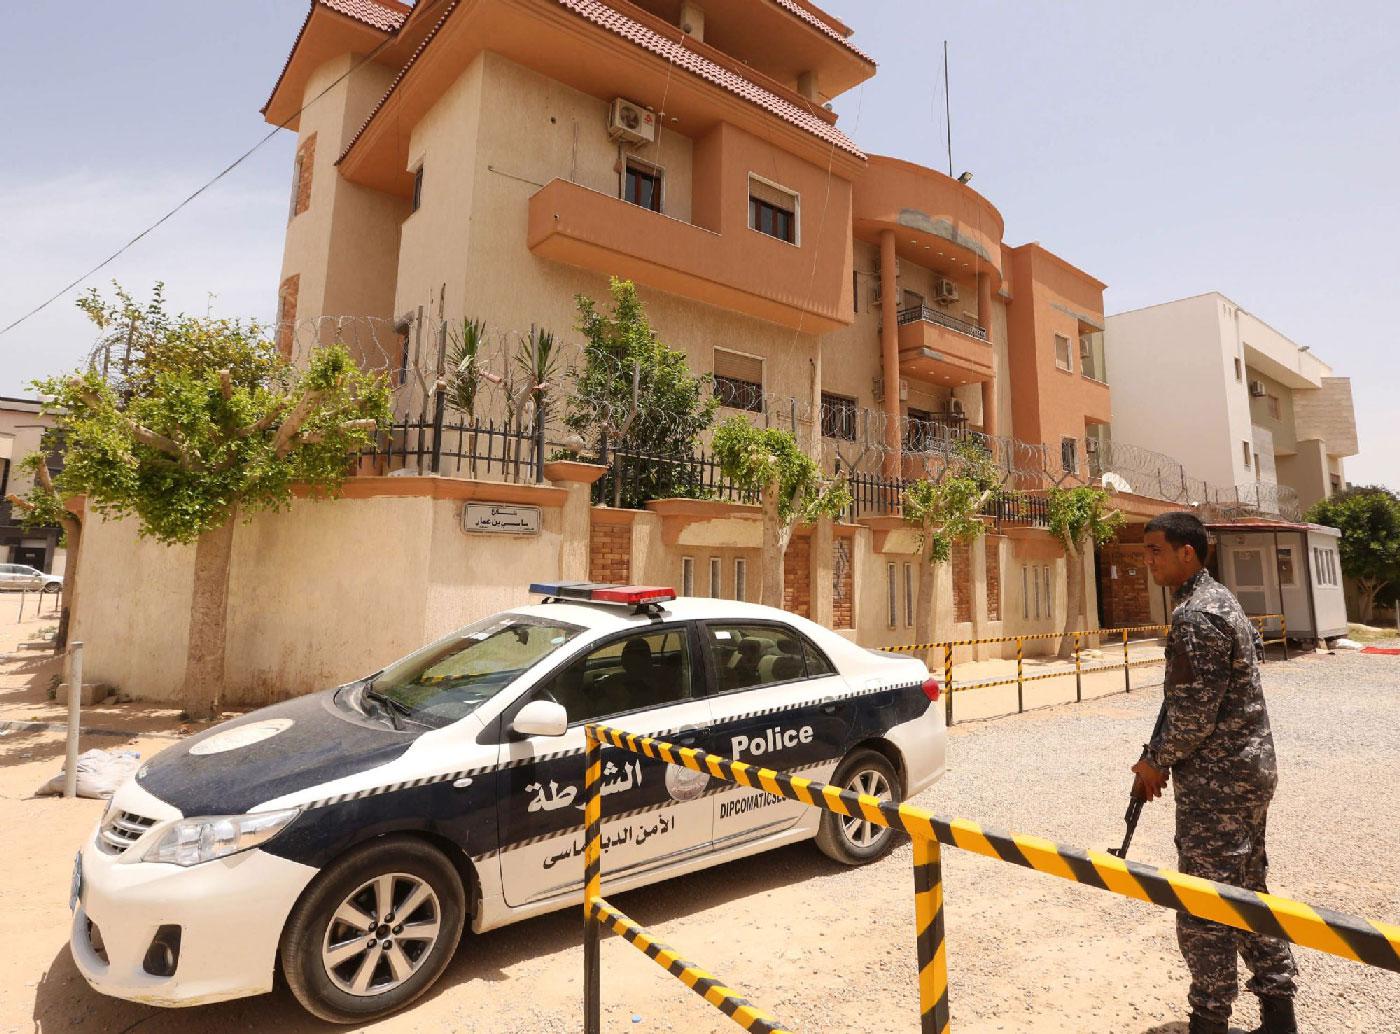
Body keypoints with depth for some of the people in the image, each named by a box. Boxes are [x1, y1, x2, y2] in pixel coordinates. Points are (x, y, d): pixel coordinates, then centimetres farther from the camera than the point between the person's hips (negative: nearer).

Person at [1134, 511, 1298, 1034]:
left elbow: (1196, 712, -23)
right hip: (1251, 768, 10)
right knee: (1247, 888, 19)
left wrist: (1157, 759, -7)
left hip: (1216, 780, -10)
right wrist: (1165, 754, 14)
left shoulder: (1194, 614, -21)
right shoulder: (1222, 599, 11)